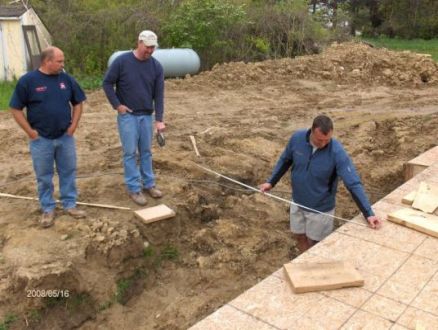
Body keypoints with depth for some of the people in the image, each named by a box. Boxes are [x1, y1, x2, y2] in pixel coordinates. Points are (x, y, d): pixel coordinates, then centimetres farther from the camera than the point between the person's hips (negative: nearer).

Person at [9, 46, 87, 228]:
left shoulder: (66, 79, 0)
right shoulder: (27, 80, -9)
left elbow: (77, 103, 11)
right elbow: (16, 109, -5)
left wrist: (73, 125, 2)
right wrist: (30, 131, -9)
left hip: (65, 137, 3)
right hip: (41, 139, -3)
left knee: (68, 172, 11)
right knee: (44, 177, 8)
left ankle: (70, 204, 26)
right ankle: (48, 209, 22)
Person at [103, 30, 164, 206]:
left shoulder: (156, 66, -2)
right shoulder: (121, 61, -10)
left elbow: (159, 94, -4)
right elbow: (107, 83, -3)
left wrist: (159, 119, -10)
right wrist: (117, 105, -9)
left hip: (146, 116, 3)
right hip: (127, 115, -3)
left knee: (146, 151, 12)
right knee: (130, 152, -1)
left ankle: (149, 184, 24)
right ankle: (134, 188, 8)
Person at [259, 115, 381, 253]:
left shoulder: (337, 152, -28)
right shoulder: (297, 138, -17)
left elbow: (353, 183, -28)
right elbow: (285, 160, 2)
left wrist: (368, 213, -32)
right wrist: (271, 182, 2)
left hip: (321, 208, -4)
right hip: (297, 203, 4)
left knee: (314, 243, 13)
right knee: (300, 237, 21)